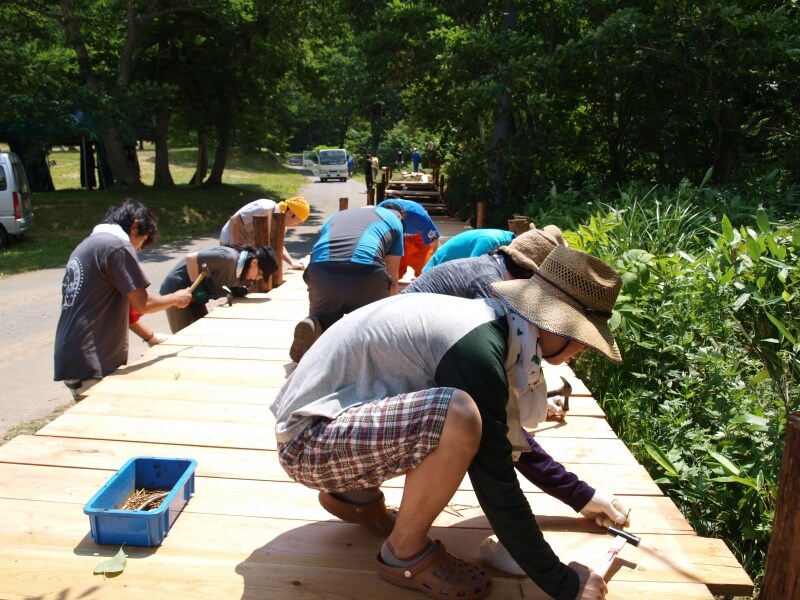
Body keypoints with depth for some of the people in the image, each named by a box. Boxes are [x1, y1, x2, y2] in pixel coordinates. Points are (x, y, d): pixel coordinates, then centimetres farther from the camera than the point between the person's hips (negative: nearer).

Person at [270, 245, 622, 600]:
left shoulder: (489, 321, 4)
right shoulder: (477, 348, -25)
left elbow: (507, 438, 19)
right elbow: (496, 486, -22)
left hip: (336, 416, 9)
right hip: (307, 441, -9)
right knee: (458, 416, -32)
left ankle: (357, 494, 17)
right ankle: (405, 554, -5)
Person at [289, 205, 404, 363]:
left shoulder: (334, 216, 38)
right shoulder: (392, 218, 30)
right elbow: (392, 275, 32)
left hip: (321, 272, 2)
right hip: (367, 273, -2)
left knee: (323, 322, 27)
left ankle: (312, 327, -8)